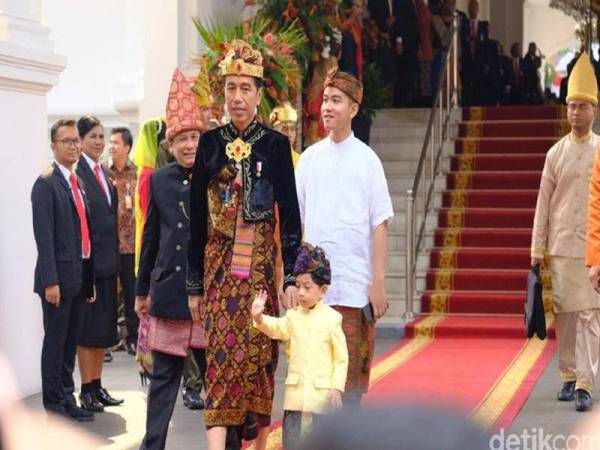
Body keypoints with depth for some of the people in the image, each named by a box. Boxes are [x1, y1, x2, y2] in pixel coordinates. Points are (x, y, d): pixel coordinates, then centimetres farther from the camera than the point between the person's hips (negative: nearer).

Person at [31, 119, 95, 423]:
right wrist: (50, 281, -20)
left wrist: (89, 277, 14)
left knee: (70, 341, 13)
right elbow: (44, 236, -16)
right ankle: (54, 404, 8)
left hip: (79, 275, 8)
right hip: (59, 276, -8)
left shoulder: (77, 182, 14)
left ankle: (67, 398, 21)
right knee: (56, 340, 0)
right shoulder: (47, 183, -11)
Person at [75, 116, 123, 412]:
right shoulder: (77, 171, -12)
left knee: (104, 327, 12)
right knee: (87, 328, -2)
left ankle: (97, 386, 20)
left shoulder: (103, 172, 15)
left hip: (107, 259, 8)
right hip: (87, 258, -8)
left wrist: (114, 253, 13)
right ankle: (86, 390, 6)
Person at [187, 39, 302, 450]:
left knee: (258, 352, 1)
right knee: (222, 352, -6)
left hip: (262, 263, -1)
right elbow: (197, 217, 8)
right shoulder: (210, 143, 6)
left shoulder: (276, 145, 1)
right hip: (219, 264, 1)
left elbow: (290, 214, -1)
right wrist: (195, 284, 7)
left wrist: (291, 276, -9)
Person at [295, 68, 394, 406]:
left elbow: (380, 225, -1)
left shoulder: (366, 159, 0)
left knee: (351, 377, 1)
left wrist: (378, 283, -6)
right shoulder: (309, 158, 8)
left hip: (355, 287, -3)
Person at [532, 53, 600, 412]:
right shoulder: (556, 153, 7)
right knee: (564, 314, 6)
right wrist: (537, 249, 5)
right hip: (561, 247, 2)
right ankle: (568, 377, 16)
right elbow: (544, 204, 8)